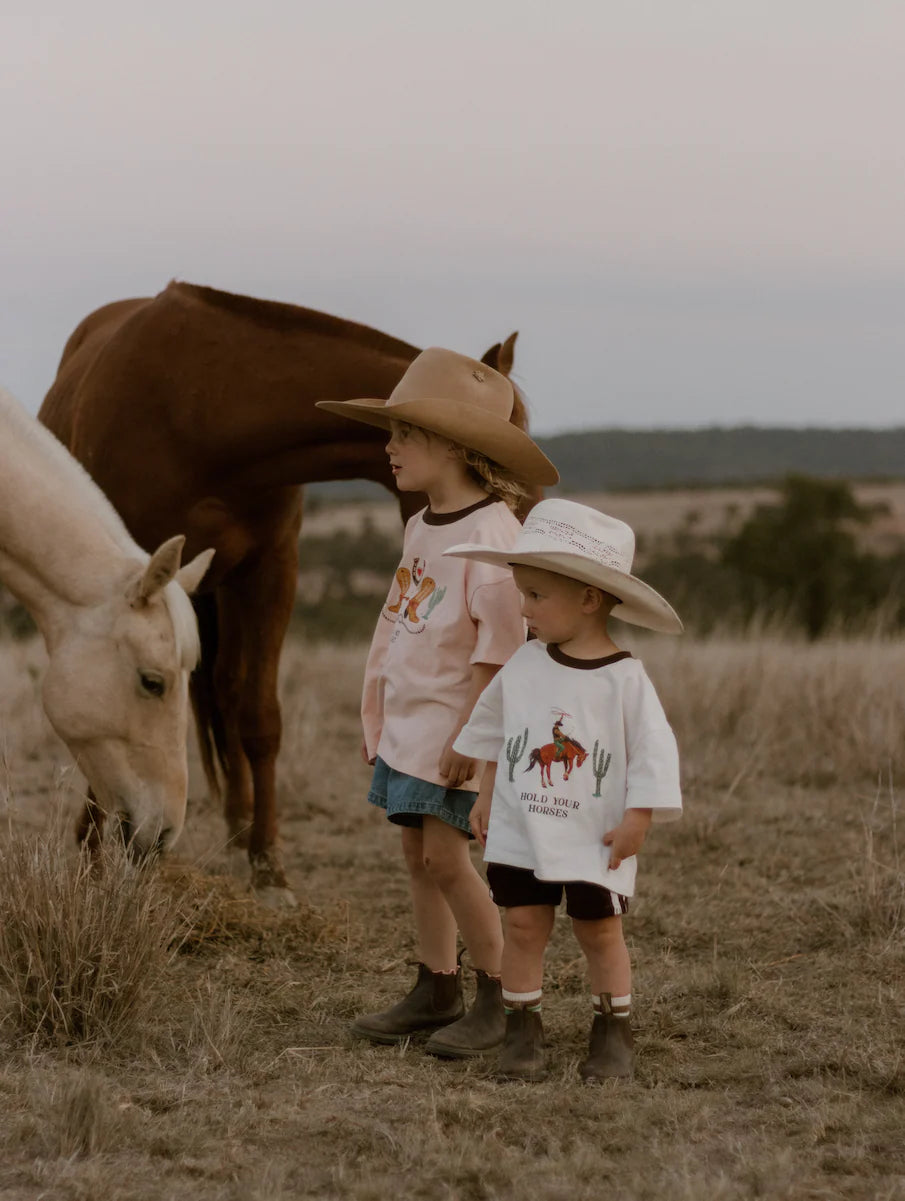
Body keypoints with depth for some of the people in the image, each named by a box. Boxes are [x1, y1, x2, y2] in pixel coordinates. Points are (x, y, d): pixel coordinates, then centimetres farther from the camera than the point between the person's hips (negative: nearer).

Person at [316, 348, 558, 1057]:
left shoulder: (491, 529, -17)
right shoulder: (422, 527, 11)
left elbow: (500, 642, -20)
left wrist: (470, 732, -21)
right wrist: (374, 712, 15)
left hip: (454, 725, -9)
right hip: (406, 718, 9)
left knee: (445, 858, -10)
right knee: (418, 857, 11)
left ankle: (501, 998, 0)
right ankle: (437, 991, 20)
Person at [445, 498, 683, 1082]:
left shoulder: (625, 678, -11)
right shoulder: (525, 666, 2)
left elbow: (654, 752, -9)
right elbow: (493, 729, 17)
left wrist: (637, 820, -12)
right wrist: (486, 795, 18)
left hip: (595, 837, -3)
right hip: (520, 830, 4)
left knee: (599, 927, 4)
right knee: (523, 924, 2)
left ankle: (615, 1032, 17)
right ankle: (524, 1030, 11)